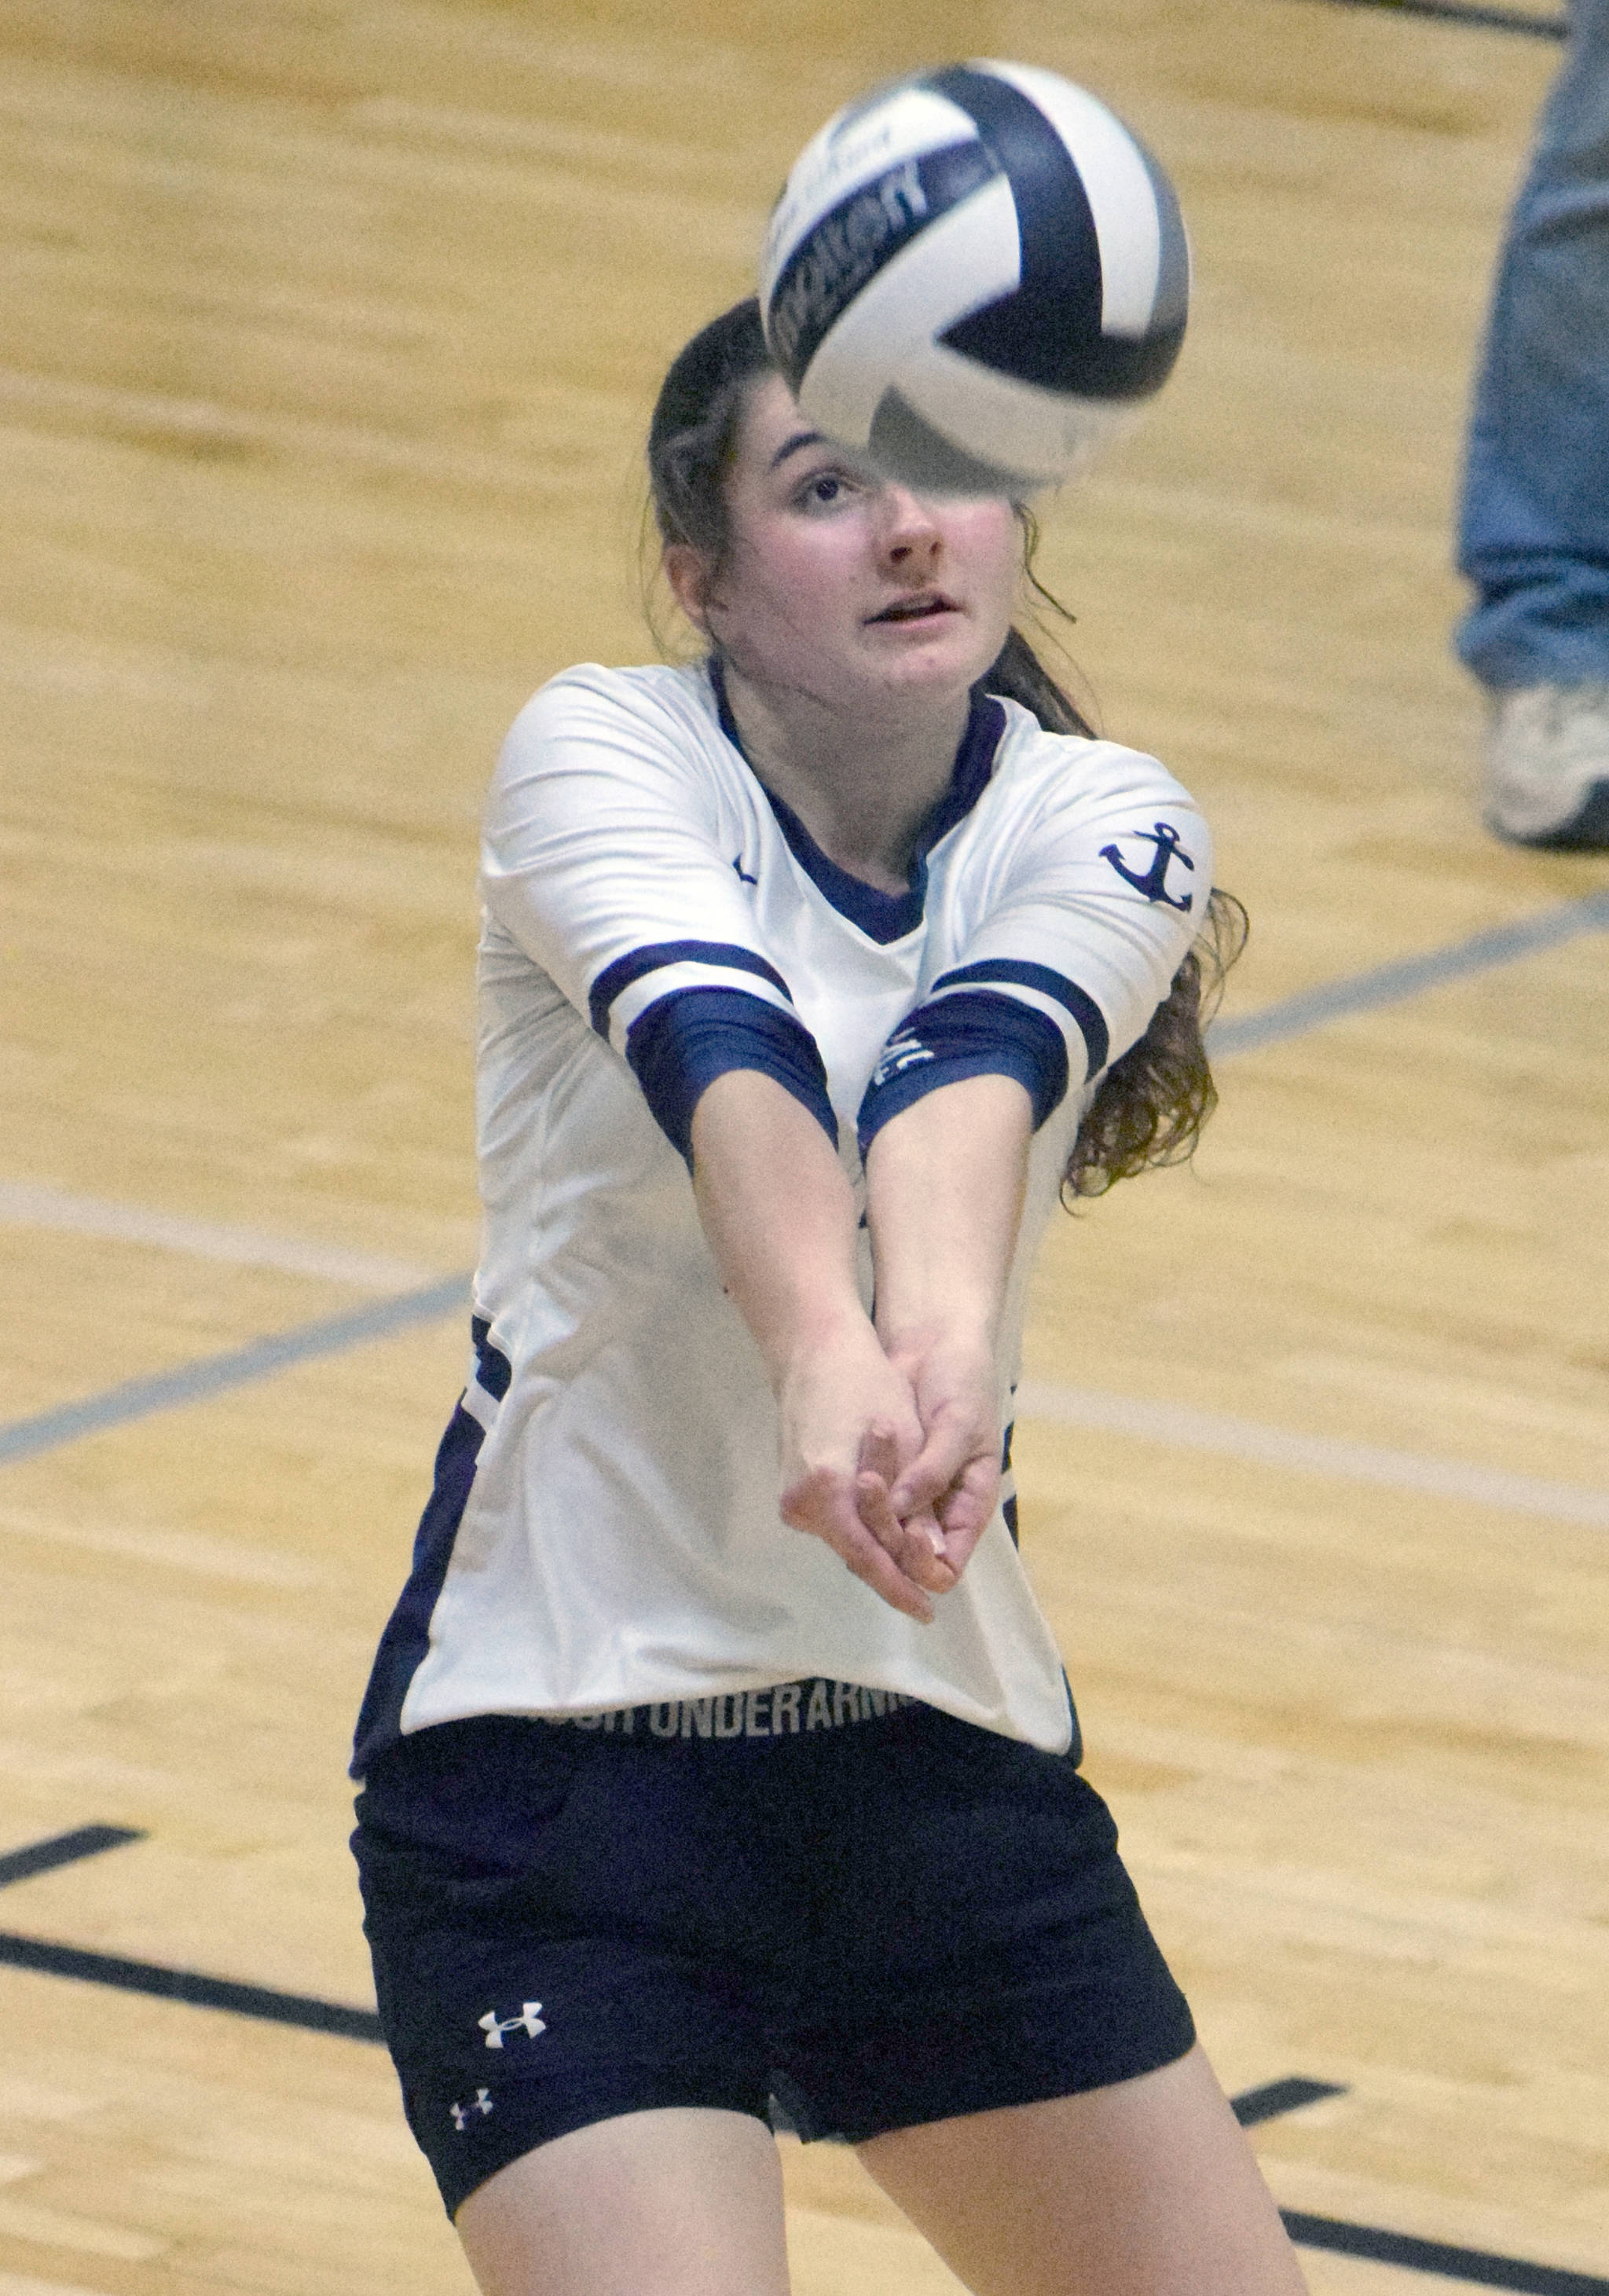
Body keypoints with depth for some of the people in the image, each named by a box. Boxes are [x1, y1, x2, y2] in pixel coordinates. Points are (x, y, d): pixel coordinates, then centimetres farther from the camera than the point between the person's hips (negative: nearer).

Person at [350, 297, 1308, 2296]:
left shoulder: (1099, 832, -4)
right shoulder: (601, 758, -12)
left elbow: (972, 1071, -26)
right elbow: (725, 1054, -33)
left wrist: (951, 1341, -48)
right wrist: (824, 1363, -52)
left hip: (948, 1754, 4)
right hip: (557, 1760, -4)